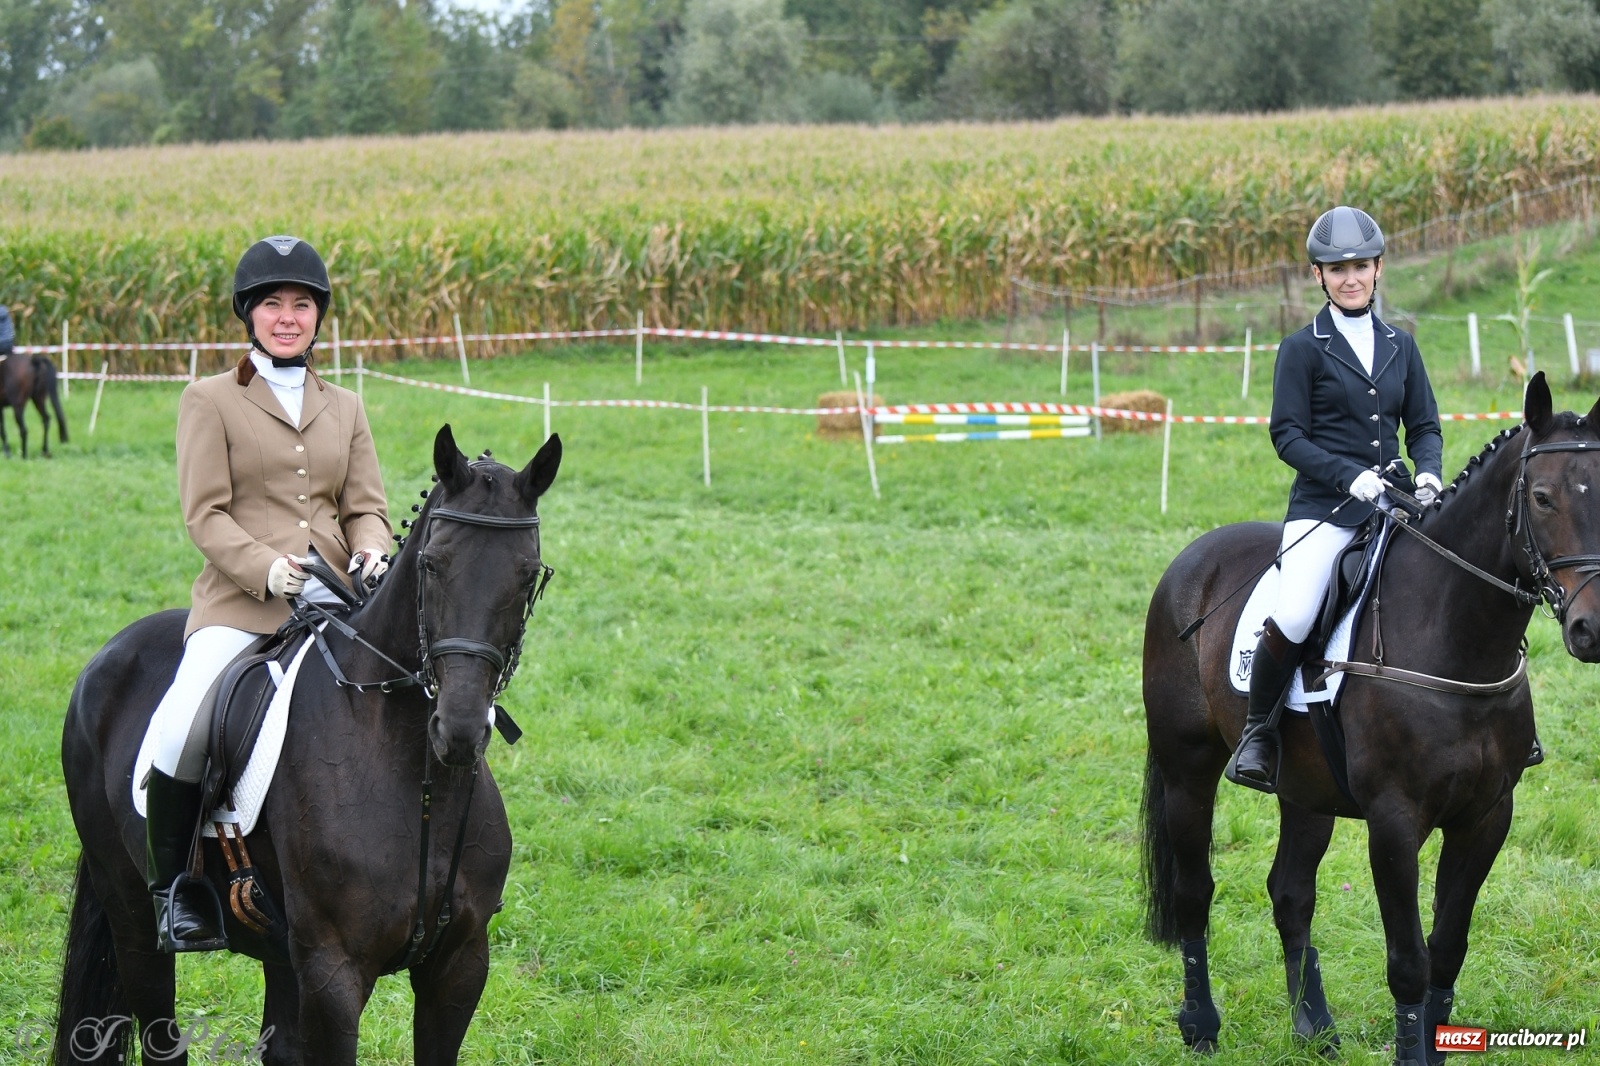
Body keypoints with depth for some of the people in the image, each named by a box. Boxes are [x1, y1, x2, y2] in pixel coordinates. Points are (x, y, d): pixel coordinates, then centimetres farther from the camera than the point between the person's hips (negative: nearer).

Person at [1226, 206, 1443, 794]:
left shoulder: (1401, 346, 14)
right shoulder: (1303, 349, 1)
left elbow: (1425, 426, 16)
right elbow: (1288, 435, -4)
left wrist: (1428, 474, -6)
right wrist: (1350, 476, -17)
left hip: (1392, 507, 4)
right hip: (1322, 509, -4)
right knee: (1292, 619, -26)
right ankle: (1258, 730, -4)